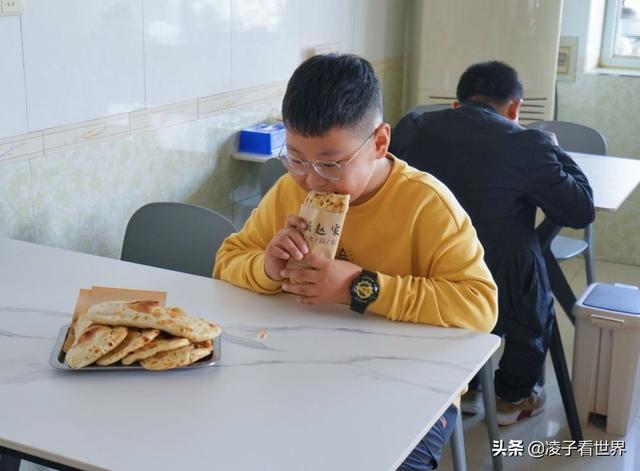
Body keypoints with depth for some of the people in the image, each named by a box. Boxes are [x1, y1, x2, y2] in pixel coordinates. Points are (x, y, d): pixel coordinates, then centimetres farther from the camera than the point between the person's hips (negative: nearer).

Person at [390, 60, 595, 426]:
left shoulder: (412, 128, -6)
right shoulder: (527, 145, -17)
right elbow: (582, 210, -7)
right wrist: (554, 151, 9)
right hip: (500, 299, -4)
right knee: (538, 310, 31)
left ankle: (462, 388, 43)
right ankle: (511, 398, 42)